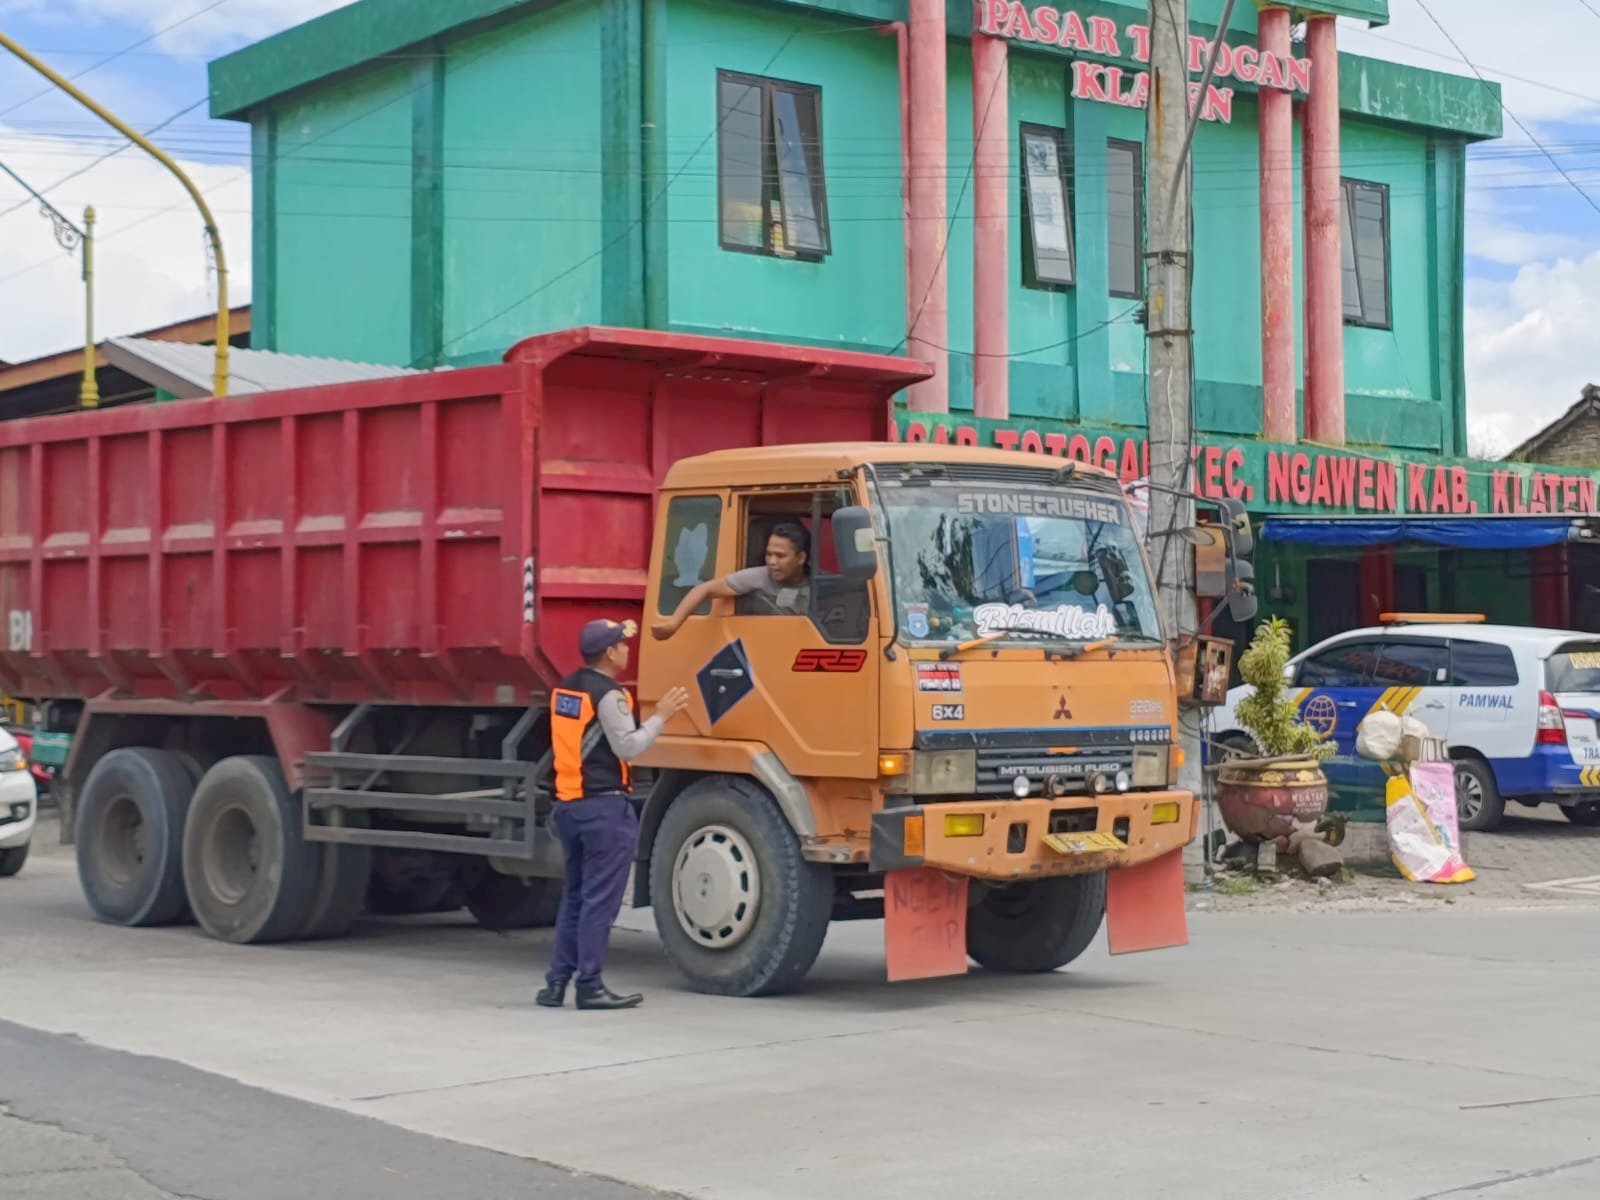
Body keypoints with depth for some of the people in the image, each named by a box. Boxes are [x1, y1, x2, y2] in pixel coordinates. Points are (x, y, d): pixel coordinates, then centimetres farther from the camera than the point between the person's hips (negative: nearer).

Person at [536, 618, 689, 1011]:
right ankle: (590, 986, -3)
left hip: (568, 803, 9)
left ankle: (557, 981, 13)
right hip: (604, 807, -9)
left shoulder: (565, 689, 12)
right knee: (600, 900, -4)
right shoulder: (608, 694, -15)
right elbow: (629, 747, -18)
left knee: (574, 896, 15)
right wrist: (661, 716, -8)